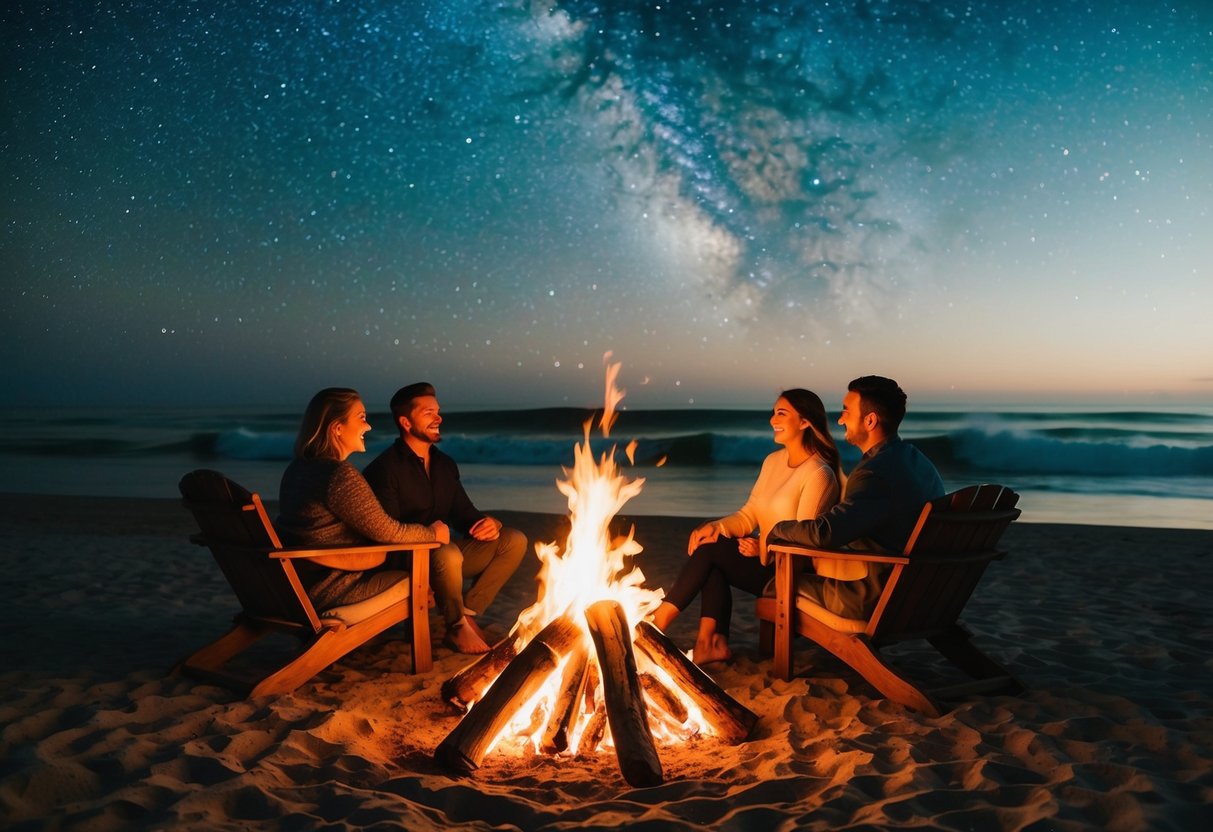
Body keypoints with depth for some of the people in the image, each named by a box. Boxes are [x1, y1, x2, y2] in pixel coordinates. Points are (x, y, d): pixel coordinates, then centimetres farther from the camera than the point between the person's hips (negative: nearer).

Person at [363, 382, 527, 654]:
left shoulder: (445, 465, 12)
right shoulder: (385, 468, -12)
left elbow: (463, 513, 14)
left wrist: (489, 523, -7)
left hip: (442, 552, 8)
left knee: (514, 540, -4)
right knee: (448, 554, -40)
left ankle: (468, 612, -6)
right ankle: (457, 627, -13)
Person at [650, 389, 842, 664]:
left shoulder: (819, 474, -14)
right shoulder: (773, 461, 11)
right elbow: (749, 514, 8)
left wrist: (765, 548, -26)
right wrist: (717, 526, -9)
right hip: (765, 561, 8)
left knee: (709, 549, -20)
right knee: (710, 541, -16)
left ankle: (656, 625, -15)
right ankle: (713, 642, -20)